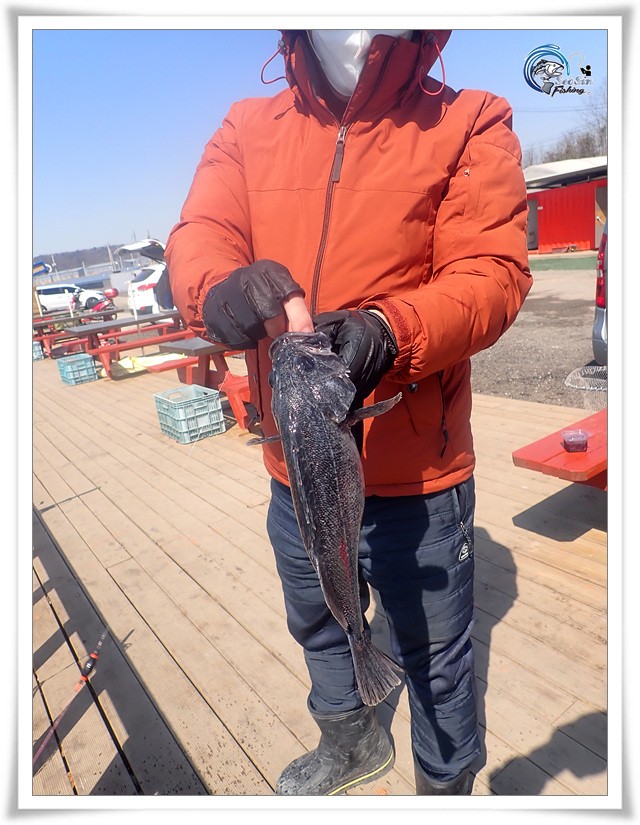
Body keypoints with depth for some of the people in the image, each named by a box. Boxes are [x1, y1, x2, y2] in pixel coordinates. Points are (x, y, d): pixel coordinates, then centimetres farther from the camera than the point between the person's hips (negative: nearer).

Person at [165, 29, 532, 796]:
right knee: (315, 623, 27)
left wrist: (391, 331, -33)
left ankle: (445, 788, 50)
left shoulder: (467, 126, -4)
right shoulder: (247, 131, 6)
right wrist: (220, 287, -30)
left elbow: (492, 271, -13)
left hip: (415, 470, -3)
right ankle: (351, 740, 61)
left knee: (433, 652, 16)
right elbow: (196, 237, -5)